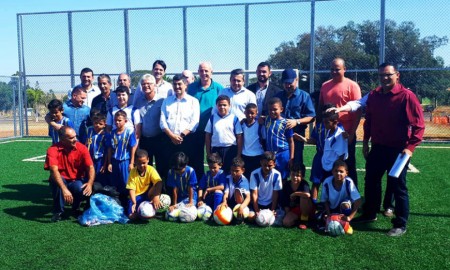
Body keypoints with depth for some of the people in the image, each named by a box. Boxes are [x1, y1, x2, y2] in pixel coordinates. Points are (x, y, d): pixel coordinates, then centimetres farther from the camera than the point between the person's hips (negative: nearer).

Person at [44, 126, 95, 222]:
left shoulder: (82, 148, -13)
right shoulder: (53, 150, -19)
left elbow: (90, 167, -17)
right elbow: (54, 170, -32)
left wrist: (90, 183, -37)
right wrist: (64, 189, -46)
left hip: (76, 181, 1)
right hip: (61, 180, -1)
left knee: (82, 189, -31)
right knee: (56, 180, -34)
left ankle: (76, 208, 5)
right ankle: (58, 211, -12)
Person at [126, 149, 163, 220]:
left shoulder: (151, 170, -16)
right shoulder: (133, 172, -12)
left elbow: (159, 183, -31)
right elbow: (131, 189, -14)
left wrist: (156, 197, -47)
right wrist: (134, 203, -30)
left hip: (148, 195, 0)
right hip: (137, 196, 0)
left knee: (155, 186, -33)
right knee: (132, 216, -23)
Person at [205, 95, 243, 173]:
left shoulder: (234, 118, -2)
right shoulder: (212, 118, 4)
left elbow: (239, 137, -2)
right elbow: (208, 136, 5)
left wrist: (239, 154, -5)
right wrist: (208, 153, 2)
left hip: (231, 149, -1)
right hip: (215, 150, 2)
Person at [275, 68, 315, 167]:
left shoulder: (304, 96, 2)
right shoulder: (278, 96, 13)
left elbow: (311, 116, -4)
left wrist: (296, 121, -18)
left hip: (296, 135, -3)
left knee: (296, 162, 3)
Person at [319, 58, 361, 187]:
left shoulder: (352, 86, -7)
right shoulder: (325, 86, 8)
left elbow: (358, 111, -9)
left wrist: (352, 133, -13)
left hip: (346, 133, -5)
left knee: (348, 166, 7)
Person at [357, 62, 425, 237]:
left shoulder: (406, 96, -13)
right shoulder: (373, 95, 5)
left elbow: (418, 125, -13)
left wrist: (410, 147, -20)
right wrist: (365, 142, 14)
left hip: (397, 150, -6)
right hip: (377, 148, 6)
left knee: (398, 187, 3)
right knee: (371, 181, 17)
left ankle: (400, 225, 17)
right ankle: (370, 214, 36)